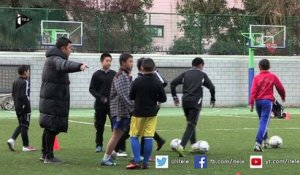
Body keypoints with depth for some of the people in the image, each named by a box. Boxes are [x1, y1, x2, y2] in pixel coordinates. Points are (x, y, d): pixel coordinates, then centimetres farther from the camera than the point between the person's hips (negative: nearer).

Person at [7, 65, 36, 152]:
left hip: (17, 107, 8)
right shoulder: (25, 82, -15)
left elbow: (13, 94, 15)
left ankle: (12, 139, 2)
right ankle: (26, 146, 5)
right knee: (25, 126, -1)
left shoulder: (15, 82, 11)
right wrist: (28, 107, -17)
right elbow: (24, 96, -21)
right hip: (24, 108, -8)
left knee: (21, 125, 18)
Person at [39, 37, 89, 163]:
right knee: (52, 128, -7)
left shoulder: (53, 59, 18)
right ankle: (49, 157, -4)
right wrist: (79, 66, -57)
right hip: (54, 100, -11)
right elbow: (65, 65, -40)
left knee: (49, 128, 17)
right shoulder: (55, 59, -16)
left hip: (48, 99, 11)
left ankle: (44, 154, 25)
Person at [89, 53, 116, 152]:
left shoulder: (114, 74, 7)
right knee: (99, 126, 5)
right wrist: (100, 97, -12)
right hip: (100, 105, -1)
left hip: (112, 104, 1)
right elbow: (92, 89, 1)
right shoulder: (97, 75, 2)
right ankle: (99, 145, 17)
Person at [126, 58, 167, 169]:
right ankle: (146, 163, 5)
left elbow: (131, 97, -2)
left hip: (138, 113, -2)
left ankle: (137, 161, -2)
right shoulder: (158, 83, -6)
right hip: (152, 113, 2)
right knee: (148, 137, 4)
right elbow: (163, 99, -2)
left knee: (134, 137, 7)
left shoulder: (137, 81, -11)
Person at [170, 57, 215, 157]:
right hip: (195, 102, -4)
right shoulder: (202, 75, 7)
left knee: (191, 123, 22)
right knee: (191, 125, -6)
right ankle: (181, 147, -21)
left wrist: (174, 96, 14)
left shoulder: (186, 74, 14)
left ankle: (193, 145, 25)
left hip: (185, 101, 4)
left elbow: (173, 83, 7)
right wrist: (213, 99, 14)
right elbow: (211, 87, 0)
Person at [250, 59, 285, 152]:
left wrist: (251, 103, -7)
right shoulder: (273, 77, 1)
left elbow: (253, 91, -7)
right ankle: (258, 143, -23)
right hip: (267, 101, -3)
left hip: (258, 101, 3)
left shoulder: (256, 78, 2)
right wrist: (283, 97, 26)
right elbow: (280, 88, 8)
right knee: (264, 122, -9)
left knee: (262, 121, 22)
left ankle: (265, 141, 31)